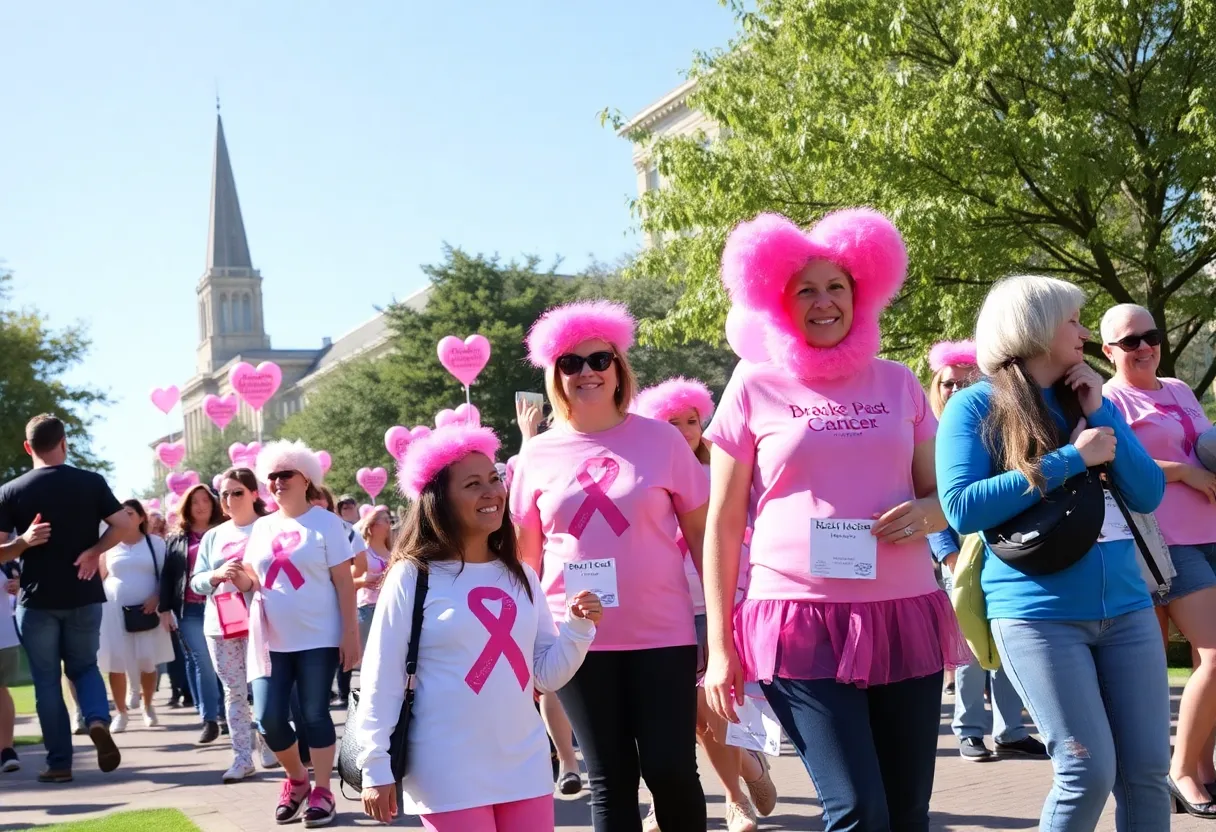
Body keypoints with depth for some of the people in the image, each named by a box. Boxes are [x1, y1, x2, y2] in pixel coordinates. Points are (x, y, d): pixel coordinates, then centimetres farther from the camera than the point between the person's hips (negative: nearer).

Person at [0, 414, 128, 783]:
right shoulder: (92, 482, -1)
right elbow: (124, 525, -6)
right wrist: (93, 552, -5)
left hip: (37, 599, -1)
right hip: (84, 596, 1)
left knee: (47, 680, 9)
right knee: (84, 666, 18)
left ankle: (59, 762, 9)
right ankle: (98, 720, -10)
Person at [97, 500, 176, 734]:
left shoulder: (156, 543, 5)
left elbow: (166, 576, 2)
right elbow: (100, 578, 13)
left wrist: (157, 598, -13)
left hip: (146, 611, -1)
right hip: (114, 611, 1)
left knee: (148, 662, 1)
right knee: (115, 664, -3)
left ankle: (148, 707, 23)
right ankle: (121, 712, 9)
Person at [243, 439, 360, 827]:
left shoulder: (325, 522, -3)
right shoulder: (262, 527, 11)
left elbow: (344, 582, -6)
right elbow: (253, 578, 17)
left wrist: (351, 633, -11)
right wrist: (240, 578, -7)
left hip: (317, 638, -4)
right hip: (271, 640, 4)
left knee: (314, 714, 0)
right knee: (268, 719, 0)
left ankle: (322, 791, 13)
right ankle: (297, 779, 23)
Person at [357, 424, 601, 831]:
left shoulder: (521, 576, 9)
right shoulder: (413, 577, -6)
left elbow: (546, 675, 10)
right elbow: (382, 677, -5)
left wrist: (578, 628, -6)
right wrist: (376, 766, -6)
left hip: (525, 765, 5)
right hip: (449, 773, -5)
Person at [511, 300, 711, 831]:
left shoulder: (661, 439, -1)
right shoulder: (538, 454, 4)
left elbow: (701, 534, 2)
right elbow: (526, 556, 11)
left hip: (661, 633, -1)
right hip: (577, 639, 2)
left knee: (670, 770, -5)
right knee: (609, 779, 7)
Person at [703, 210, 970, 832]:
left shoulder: (897, 383, 11)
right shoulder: (755, 388, 3)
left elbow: (944, 491, 17)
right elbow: (723, 525, 4)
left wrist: (926, 512, -8)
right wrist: (719, 645, -2)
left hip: (904, 617, 3)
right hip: (801, 621, -3)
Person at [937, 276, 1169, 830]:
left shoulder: (1089, 400, 14)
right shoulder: (977, 405, -2)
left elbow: (1149, 495, 8)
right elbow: (962, 509, -15)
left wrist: (1100, 413, -3)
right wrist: (1071, 459, -14)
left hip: (1126, 607, 6)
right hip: (1038, 613, -5)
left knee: (1147, 770, 4)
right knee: (1089, 772, -9)